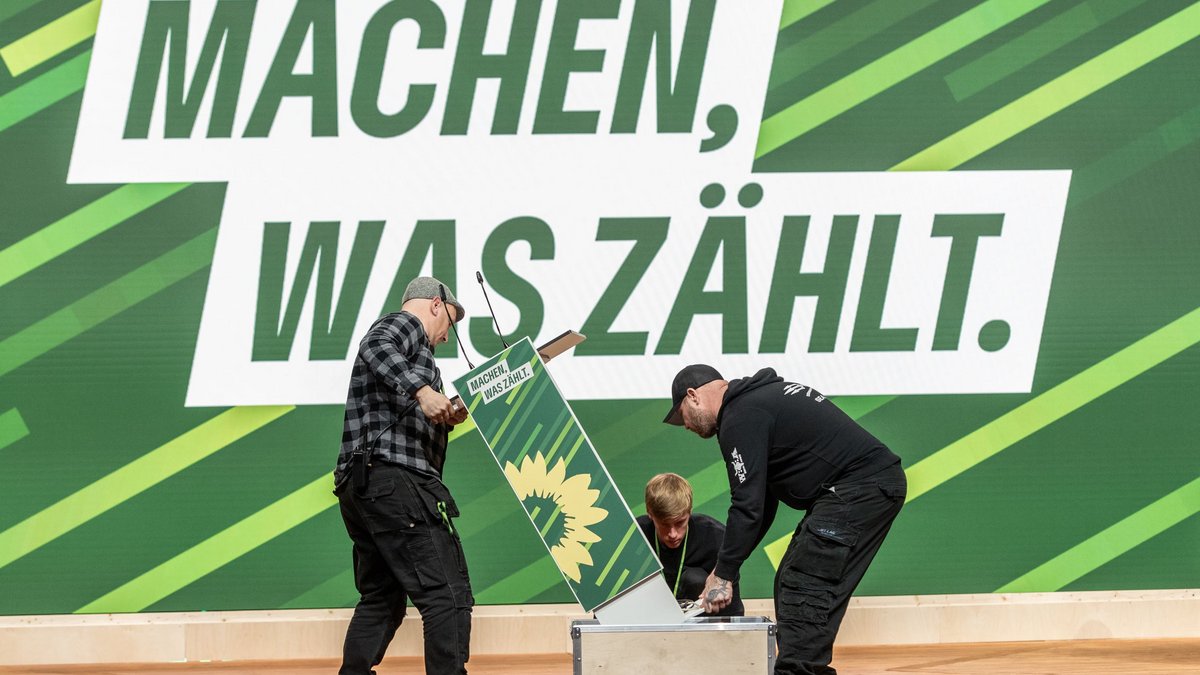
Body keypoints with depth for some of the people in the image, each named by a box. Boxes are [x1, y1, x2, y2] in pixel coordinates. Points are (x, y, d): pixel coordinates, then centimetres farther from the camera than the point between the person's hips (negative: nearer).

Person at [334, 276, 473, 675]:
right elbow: (375, 347, -23)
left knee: (381, 598, 16)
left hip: (361, 486, 10)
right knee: (448, 595, -13)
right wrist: (422, 391, -33)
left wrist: (445, 418, 22)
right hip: (396, 478, -10)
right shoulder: (404, 324, 2)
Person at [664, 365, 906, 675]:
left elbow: (748, 506, -14)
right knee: (791, 586, 12)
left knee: (805, 590, -13)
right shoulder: (759, 398, 23)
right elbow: (763, 503, 26)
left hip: (858, 490, -10)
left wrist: (723, 574, -6)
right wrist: (725, 567, 22)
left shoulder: (740, 419, -9)